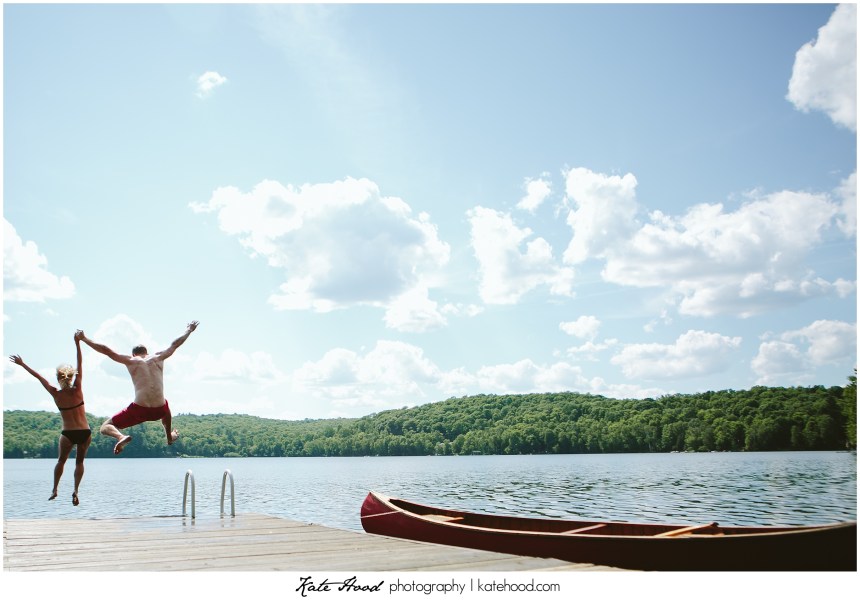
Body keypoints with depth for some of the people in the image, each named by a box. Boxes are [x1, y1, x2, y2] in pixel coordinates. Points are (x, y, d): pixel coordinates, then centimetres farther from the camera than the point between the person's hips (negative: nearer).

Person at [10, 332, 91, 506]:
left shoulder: (56, 394, -7)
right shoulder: (77, 390, -8)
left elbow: (39, 376, 3)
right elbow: (80, 366, -5)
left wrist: (22, 364, 10)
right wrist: (78, 344, -3)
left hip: (68, 434, 0)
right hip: (85, 432, 0)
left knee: (61, 460, 24)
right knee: (79, 462, 16)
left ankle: (54, 490, 26)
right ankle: (75, 491, 3)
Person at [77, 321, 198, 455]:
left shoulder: (131, 361, 6)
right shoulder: (158, 358, 11)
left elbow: (105, 350, 5)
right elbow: (175, 344, 26)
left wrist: (84, 339, 15)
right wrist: (189, 330, 41)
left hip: (139, 410, -3)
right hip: (159, 411, 3)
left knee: (105, 428, 11)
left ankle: (121, 437, -21)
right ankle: (170, 437, 52)